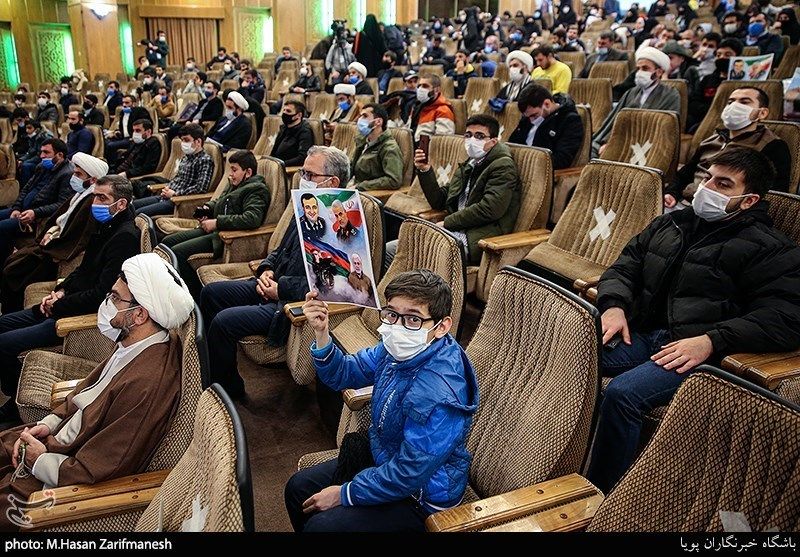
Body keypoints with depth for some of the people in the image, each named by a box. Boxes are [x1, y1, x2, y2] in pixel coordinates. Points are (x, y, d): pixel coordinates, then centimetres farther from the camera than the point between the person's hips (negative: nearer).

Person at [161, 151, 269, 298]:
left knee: (177, 252, -19)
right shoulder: (234, 184, 16)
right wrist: (206, 208, 10)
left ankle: (199, 295, -7)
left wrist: (217, 222, -25)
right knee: (167, 241, 9)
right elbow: (218, 201, 34)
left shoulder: (257, 190, -14)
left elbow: (252, 219, -30)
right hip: (211, 229, 11)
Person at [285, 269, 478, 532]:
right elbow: (343, 374, 2)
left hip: (420, 497, -8)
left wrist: (344, 494, -15)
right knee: (298, 488, 12)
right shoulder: (399, 348, -12)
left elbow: (408, 476, -28)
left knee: (320, 525, -12)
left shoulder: (439, 395, -36)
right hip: (384, 458, 8)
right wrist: (321, 333, -17)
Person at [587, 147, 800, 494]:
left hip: (698, 350, -5)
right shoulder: (671, 224, 21)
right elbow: (624, 267, 21)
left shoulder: (771, 250, 3)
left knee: (623, 392, -33)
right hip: (641, 333, 6)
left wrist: (712, 340, -19)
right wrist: (614, 306, -1)